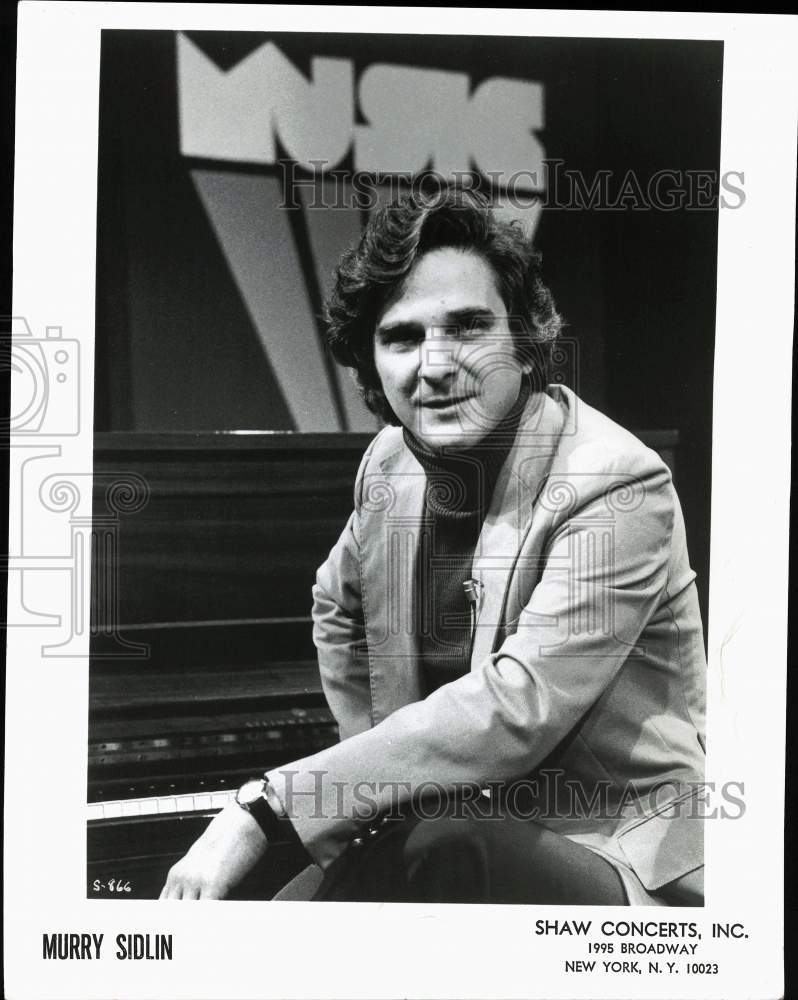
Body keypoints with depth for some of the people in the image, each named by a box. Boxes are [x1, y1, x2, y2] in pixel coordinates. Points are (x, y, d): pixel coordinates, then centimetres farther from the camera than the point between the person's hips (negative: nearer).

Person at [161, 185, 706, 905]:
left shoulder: (620, 487, -18)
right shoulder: (390, 461, 3)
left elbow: (513, 715, -28)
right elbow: (338, 610, 24)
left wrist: (265, 809, -29)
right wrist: (379, 765, 10)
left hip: (618, 867, -4)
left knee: (436, 845, -35)